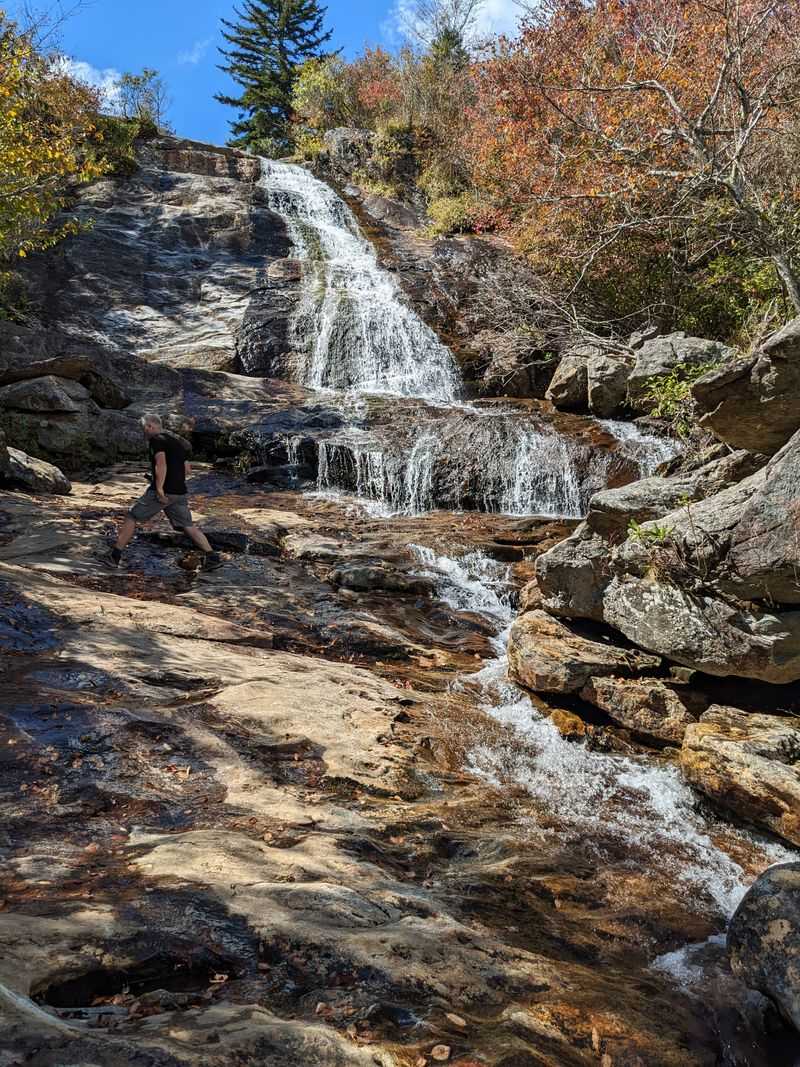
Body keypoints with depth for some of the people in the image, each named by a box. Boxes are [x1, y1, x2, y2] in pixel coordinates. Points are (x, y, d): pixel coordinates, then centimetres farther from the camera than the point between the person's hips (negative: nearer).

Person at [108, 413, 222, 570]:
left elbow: (161, 463, -22)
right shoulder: (176, 440, 20)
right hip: (179, 491, 7)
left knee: (132, 518, 6)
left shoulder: (156, 439, -6)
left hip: (162, 491, -7)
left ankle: (115, 555, 8)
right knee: (188, 525, 8)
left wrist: (159, 488, -25)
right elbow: (187, 470, 22)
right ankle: (212, 556, -3)